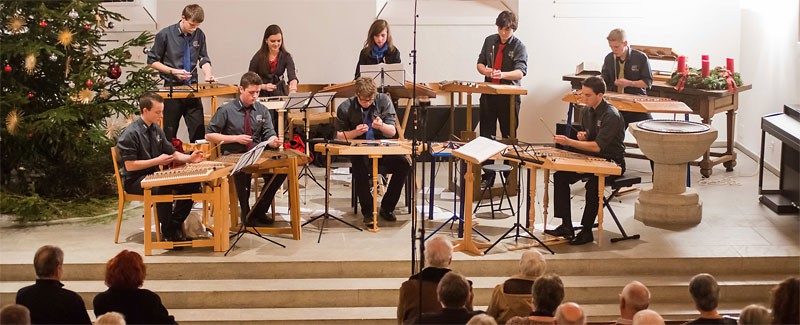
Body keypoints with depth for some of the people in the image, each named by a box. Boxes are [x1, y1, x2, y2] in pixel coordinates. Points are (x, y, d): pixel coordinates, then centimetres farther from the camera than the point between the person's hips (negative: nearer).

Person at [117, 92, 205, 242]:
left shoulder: (156, 130, 8)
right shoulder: (130, 134, -16)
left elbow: (172, 153, 14)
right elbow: (130, 165, -19)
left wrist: (189, 158, -6)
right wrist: (157, 161, -20)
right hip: (135, 181, -8)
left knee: (191, 184, -10)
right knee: (163, 188, -37)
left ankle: (175, 225, -2)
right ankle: (169, 234, -21)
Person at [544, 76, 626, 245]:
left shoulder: (611, 115, -20)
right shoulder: (587, 112, 6)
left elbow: (598, 146, -26)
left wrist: (569, 142, -28)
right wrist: (582, 137, -6)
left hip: (612, 161, -8)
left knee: (592, 184, -33)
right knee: (560, 176, -9)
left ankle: (587, 231, -18)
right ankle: (566, 226, -7)